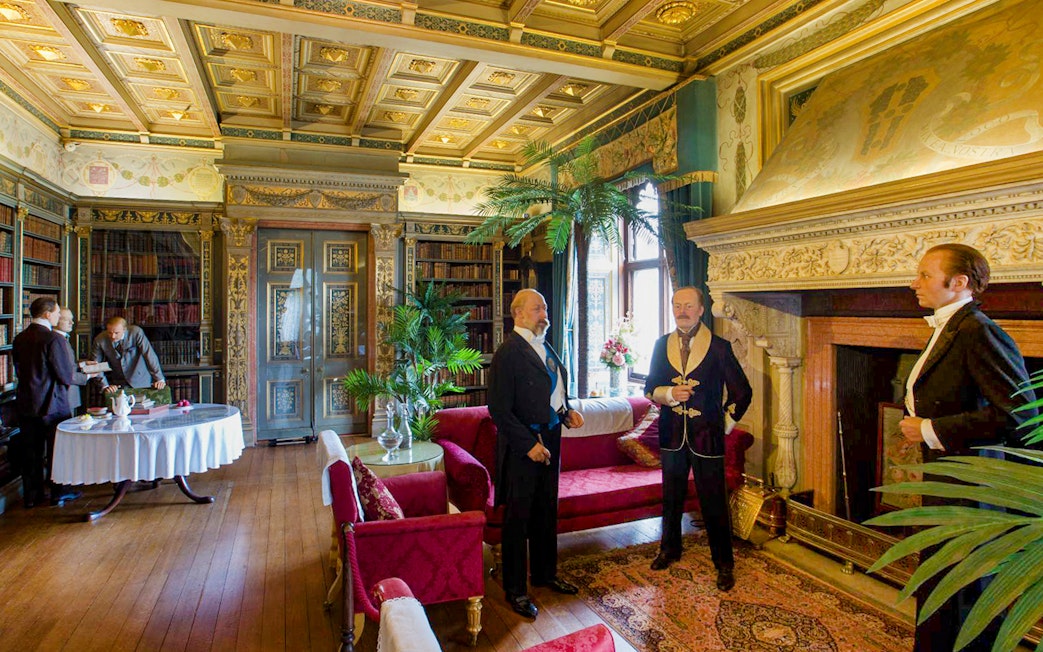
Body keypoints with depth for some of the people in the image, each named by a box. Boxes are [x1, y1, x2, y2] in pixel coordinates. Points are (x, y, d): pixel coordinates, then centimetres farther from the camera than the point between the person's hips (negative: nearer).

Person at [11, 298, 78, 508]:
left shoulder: (19, 339, 4)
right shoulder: (54, 338, -18)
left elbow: (18, 371, 13)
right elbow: (66, 375, -17)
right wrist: (73, 367, 4)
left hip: (26, 404, 6)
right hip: (52, 405, -6)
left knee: (30, 451, 14)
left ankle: (31, 495, 23)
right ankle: (59, 493, 17)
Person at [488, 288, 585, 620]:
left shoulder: (544, 346, 10)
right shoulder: (508, 352, -16)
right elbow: (499, 409, -19)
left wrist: (567, 411, 2)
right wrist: (529, 444, -21)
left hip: (550, 439, 8)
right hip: (523, 444, -8)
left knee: (547, 511, 21)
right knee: (518, 517, 7)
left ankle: (545, 573, 41)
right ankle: (515, 589, 24)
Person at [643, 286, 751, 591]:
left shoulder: (719, 347, -6)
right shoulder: (662, 345, 5)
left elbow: (742, 392, 1)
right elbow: (650, 388, 6)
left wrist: (726, 421, 0)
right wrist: (669, 394, -12)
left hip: (707, 437, -3)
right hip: (672, 436, 4)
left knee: (714, 503, 5)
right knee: (671, 498, 18)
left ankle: (724, 563, 23)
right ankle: (670, 549, 38)